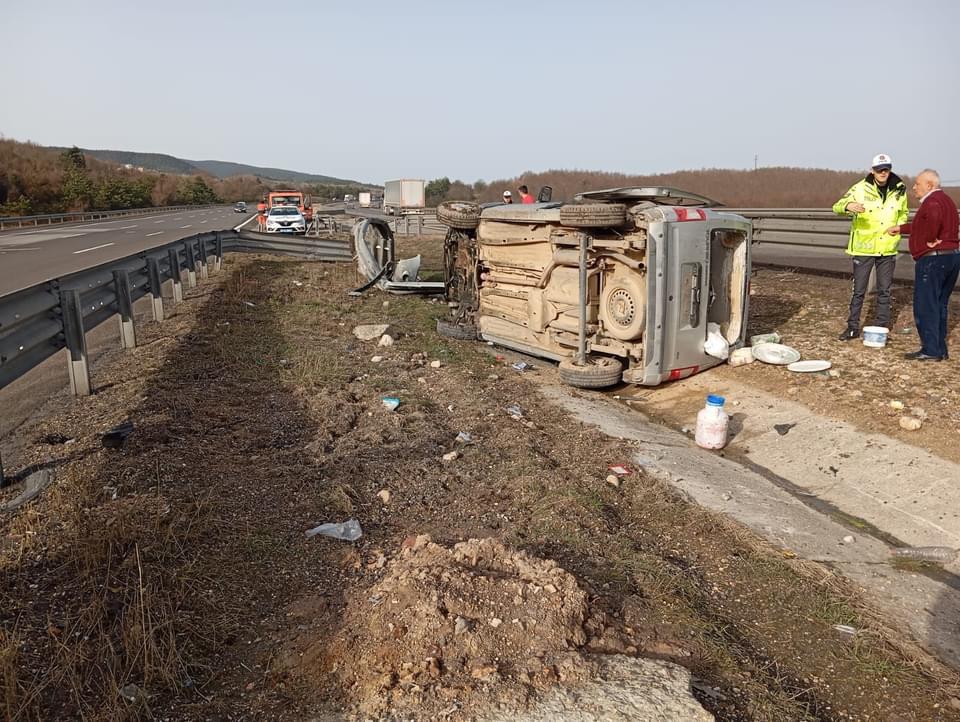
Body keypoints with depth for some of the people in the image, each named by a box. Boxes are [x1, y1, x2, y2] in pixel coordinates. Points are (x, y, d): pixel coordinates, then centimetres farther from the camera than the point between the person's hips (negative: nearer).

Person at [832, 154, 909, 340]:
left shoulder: (899, 190, 2)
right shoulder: (860, 189, -9)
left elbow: (904, 213, 18)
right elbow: (837, 207, -18)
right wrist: (848, 206, -40)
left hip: (888, 248, 3)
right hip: (863, 248, -3)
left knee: (884, 291, 10)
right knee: (858, 291, 3)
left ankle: (882, 328, 20)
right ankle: (853, 327, 15)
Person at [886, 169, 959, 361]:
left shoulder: (932, 202, -14)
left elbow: (934, 218, -36)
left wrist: (930, 240, -22)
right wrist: (901, 228, 37)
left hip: (932, 259, -10)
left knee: (925, 307, -5)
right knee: (940, 306, 14)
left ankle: (931, 351, -3)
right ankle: (940, 349, 19)